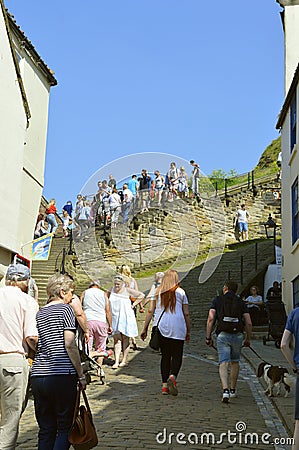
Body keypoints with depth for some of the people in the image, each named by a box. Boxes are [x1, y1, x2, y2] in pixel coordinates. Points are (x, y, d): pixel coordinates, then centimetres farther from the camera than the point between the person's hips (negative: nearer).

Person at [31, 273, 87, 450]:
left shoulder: (39, 314, 16)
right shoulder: (65, 309, -3)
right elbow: (69, 344, -12)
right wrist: (81, 374, -7)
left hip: (38, 376, 6)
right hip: (62, 376, -6)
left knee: (45, 429, 13)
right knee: (65, 428, 3)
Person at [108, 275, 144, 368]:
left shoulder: (127, 291, -5)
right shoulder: (111, 290, 6)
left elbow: (141, 295, -1)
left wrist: (133, 304, -4)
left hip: (126, 318, -3)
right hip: (115, 318, 3)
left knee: (125, 339, 5)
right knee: (116, 339, -1)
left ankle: (124, 360, 12)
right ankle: (116, 361, -3)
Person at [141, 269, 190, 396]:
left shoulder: (157, 292, 9)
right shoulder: (180, 292, 4)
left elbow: (150, 311, 5)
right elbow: (186, 314, 3)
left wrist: (145, 328, 9)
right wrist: (188, 331, 10)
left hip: (161, 327, 3)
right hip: (177, 328, -3)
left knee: (165, 356, 12)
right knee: (177, 355, 2)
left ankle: (165, 385, 9)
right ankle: (172, 376, -24)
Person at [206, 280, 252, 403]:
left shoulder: (217, 300, 6)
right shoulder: (241, 302, 9)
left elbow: (210, 319, -4)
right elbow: (248, 323, 3)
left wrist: (208, 337, 0)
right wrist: (248, 339, 15)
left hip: (223, 335, -2)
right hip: (237, 335, 2)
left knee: (223, 364, -4)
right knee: (235, 362, 21)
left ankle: (225, 390, -23)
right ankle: (233, 390, 28)